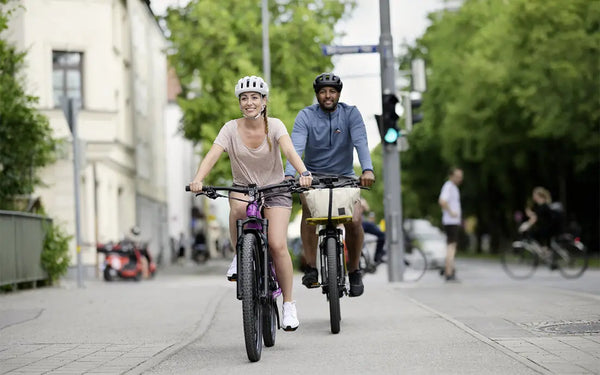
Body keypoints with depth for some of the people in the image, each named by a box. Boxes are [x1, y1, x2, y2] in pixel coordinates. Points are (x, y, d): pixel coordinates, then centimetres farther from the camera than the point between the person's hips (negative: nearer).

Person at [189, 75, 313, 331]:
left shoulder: (274, 126, -10)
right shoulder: (231, 129, -8)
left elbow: (289, 150, -29)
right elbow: (212, 155, -21)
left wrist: (303, 172, -49)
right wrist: (198, 179, -40)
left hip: (275, 190, -1)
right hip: (242, 187, 1)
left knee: (277, 245, -19)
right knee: (239, 207, -37)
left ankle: (289, 304, -3)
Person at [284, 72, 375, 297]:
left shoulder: (350, 114, -7)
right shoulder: (306, 116, -9)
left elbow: (361, 142, -22)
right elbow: (296, 147, -23)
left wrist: (367, 169, -41)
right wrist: (289, 175, -41)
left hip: (344, 177, 0)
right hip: (314, 175, 0)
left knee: (354, 221, -21)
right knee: (309, 206, -31)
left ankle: (354, 271, 3)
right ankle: (310, 268, -23)